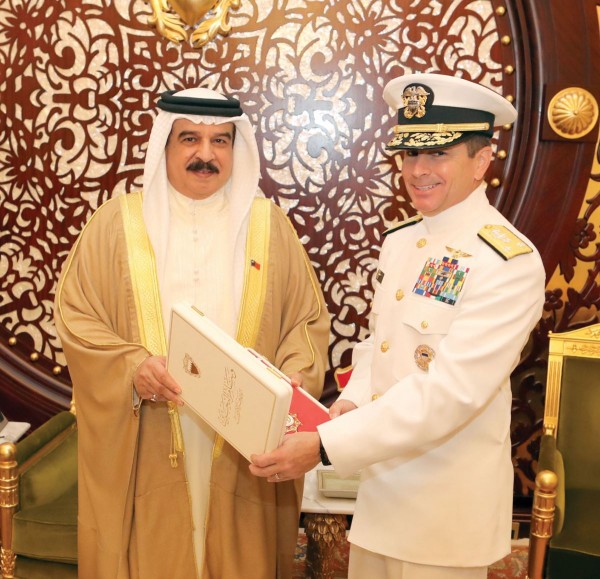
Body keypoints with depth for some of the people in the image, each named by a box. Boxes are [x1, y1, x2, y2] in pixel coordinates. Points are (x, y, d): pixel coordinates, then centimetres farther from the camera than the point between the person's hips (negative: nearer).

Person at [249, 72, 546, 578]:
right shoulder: (399, 240, 6)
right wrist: (350, 403, -6)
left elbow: (450, 390, -25)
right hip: (380, 480, 6)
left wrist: (325, 445, -28)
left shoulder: (510, 262, -19)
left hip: (448, 504, -6)